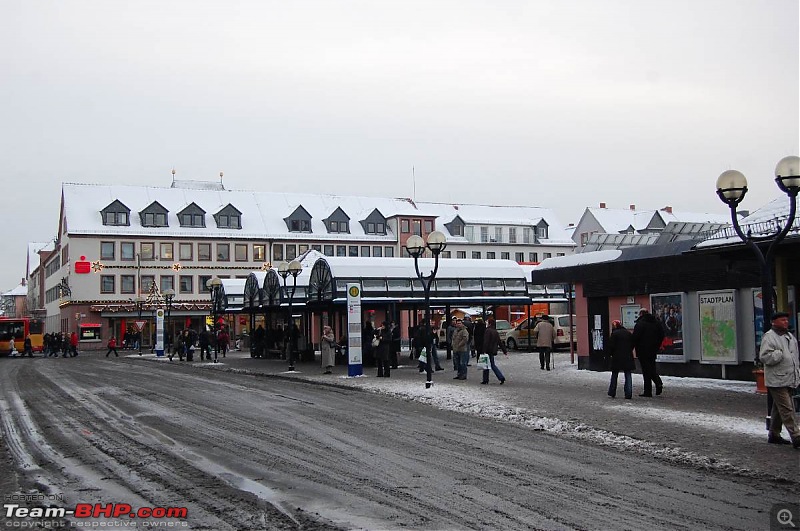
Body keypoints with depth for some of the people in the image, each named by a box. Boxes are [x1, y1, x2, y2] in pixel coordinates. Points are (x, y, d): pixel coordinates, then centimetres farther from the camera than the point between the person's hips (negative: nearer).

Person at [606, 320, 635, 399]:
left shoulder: (614, 334, -8)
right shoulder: (628, 333, 8)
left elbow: (611, 346, -9)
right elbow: (632, 344, 12)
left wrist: (609, 354, 5)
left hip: (617, 358, -3)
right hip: (628, 358, 3)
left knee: (614, 375, 9)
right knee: (628, 375, 5)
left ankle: (612, 393, 15)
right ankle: (628, 394, -1)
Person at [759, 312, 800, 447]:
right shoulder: (769, 337, -10)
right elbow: (764, 357, -18)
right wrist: (780, 354, -21)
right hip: (777, 381, -9)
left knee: (779, 409, 16)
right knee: (787, 409, -9)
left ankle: (774, 435, 24)